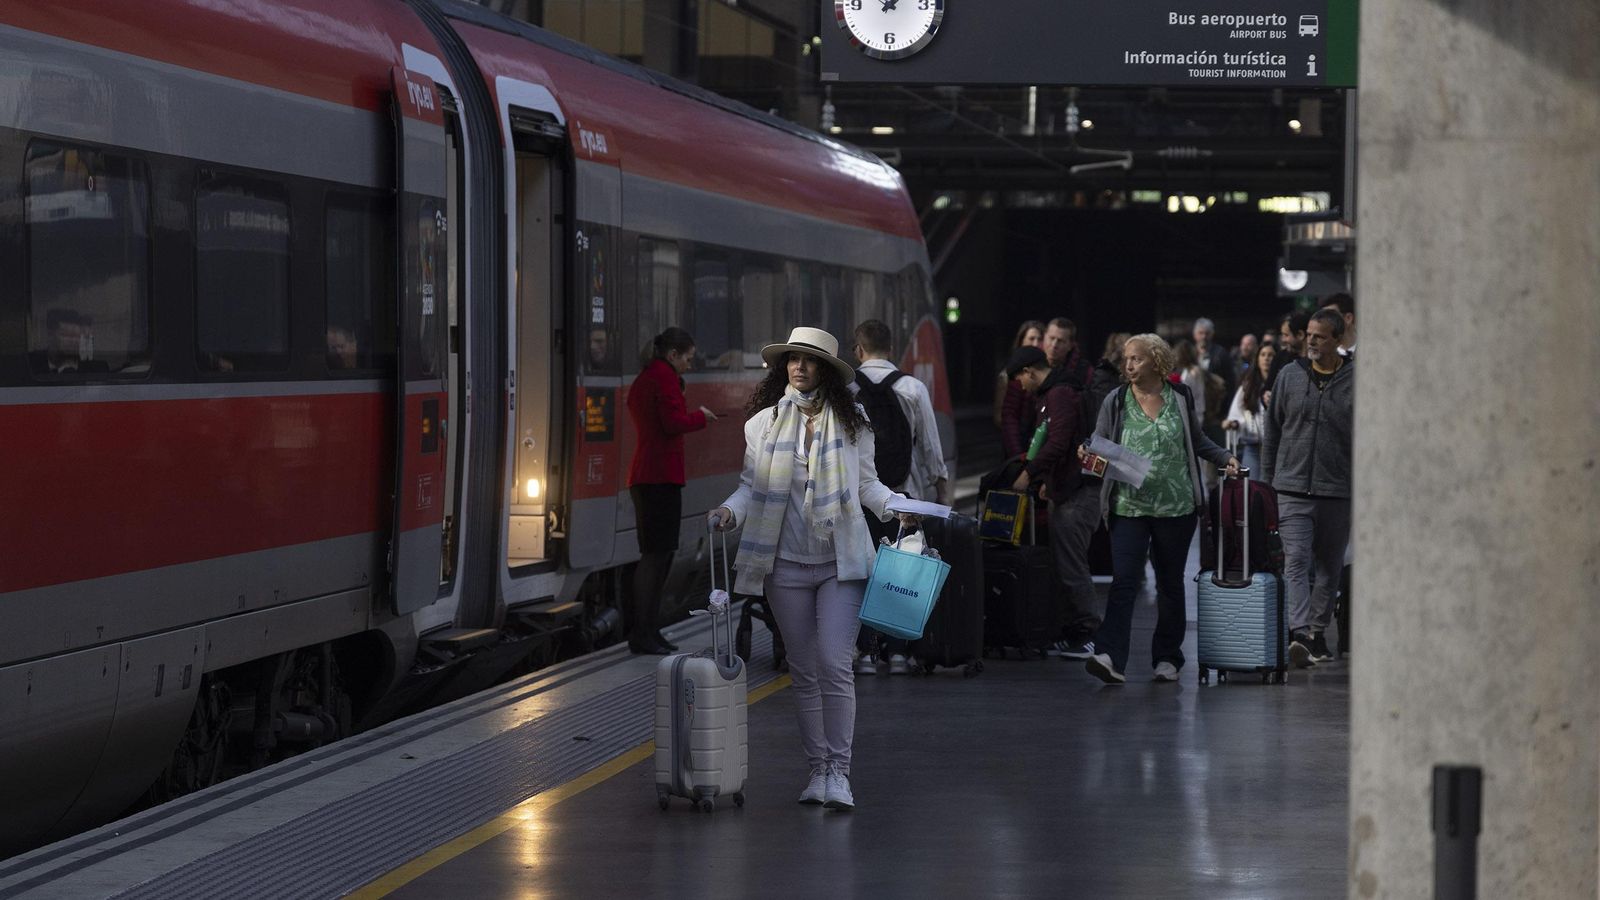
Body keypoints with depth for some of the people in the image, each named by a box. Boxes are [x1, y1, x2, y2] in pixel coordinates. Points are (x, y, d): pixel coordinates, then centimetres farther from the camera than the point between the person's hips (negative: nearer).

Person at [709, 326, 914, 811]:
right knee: (804, 671, 8)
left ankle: (839, 772, -8)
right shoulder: (764, 424, 5)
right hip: (787, 565, 2)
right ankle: (817, 768, 17)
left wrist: (895, 505, -9)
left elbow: (866, 483, 9)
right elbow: (752, 484, 9)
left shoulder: (851, 422, 3)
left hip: (841, 562, -2)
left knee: (835, 665, -12)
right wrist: (731, 510, -10)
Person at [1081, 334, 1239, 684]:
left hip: (1175, 507, 2)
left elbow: (1197, 441, 18)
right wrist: (1087, 455, -15)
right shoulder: (1115, 402, 2)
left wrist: (1225, 458, 5)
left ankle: (1167, 659, 21)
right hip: (1129, 507, -2)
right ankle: (1110, 658, -23)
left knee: (1171, 583, 10)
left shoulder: (1180, 398, 5)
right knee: (1124, 581, -14)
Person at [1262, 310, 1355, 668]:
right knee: (1296, 560, -13)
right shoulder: (1290, 376, 6)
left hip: (1337, 492, 0)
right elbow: (1272, 432, 13)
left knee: (1329, 565, 9)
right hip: (1293, 489, 0)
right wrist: (1267, 482, 12)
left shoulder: (1356, 382, -1)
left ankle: (1318, 630, 22)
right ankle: (1300, 634, -23)